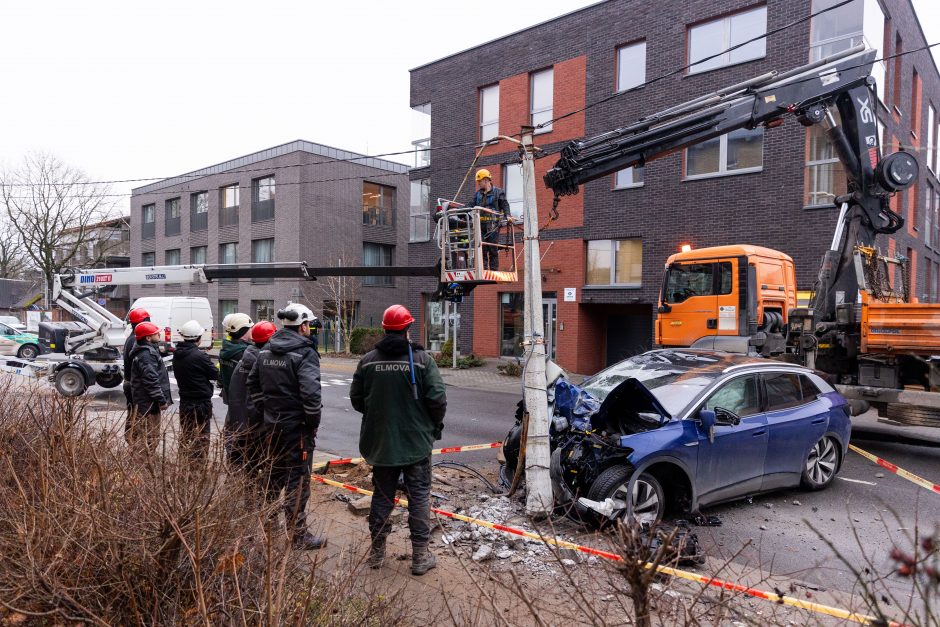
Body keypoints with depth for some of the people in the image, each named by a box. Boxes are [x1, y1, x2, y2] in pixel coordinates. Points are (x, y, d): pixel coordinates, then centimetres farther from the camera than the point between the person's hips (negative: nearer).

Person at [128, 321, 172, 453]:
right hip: (148, 404, -11)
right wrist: (162, 400, -20)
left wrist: (162, 399, 23)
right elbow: (151, 380, -24)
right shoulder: (147, 354, -18)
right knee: (148, 440, -6)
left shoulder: (149, 350, 16)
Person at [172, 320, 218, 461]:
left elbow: (177, 375, 12)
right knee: (202, 436, 2)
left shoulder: (177, 355, 4)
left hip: (184, 401, 7)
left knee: (185, 434, 16)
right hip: (201, 401, -7)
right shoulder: (199, 355, -20)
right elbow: (215, 374, -12)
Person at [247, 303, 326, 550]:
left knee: (273, 475, 21)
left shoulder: (266, 351, 9)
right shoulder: (305, 353, -16)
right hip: (297, 428, -8)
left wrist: (264, 409, 18)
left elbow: (253, 383, 16)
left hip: (271, 425, 8)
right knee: (297, 480, 0)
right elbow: (311, 393, -24)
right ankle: (299, 535, 8)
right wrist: (313, 423, -12)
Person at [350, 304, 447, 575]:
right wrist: (435, 425, 5)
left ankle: (377, 550, 26)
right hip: (416, 442, -3)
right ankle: (420, 555, 13)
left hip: (380, 442, 3)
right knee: (419, 497, 8)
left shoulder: (368, 360, -3)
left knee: (382, 496, 16)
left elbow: (356, 398, 4)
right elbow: (437, 399, -14)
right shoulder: (421, 359, -12)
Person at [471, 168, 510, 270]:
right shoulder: (477, 194, 18)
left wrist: (507, 215, -11)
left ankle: (494, 269, 3)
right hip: (481, 224, 4)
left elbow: (505, 205, 5)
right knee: (482, 248, 0)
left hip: (493, 224, -4)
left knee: (493, 248, -2)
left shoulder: (498, 192, 6)